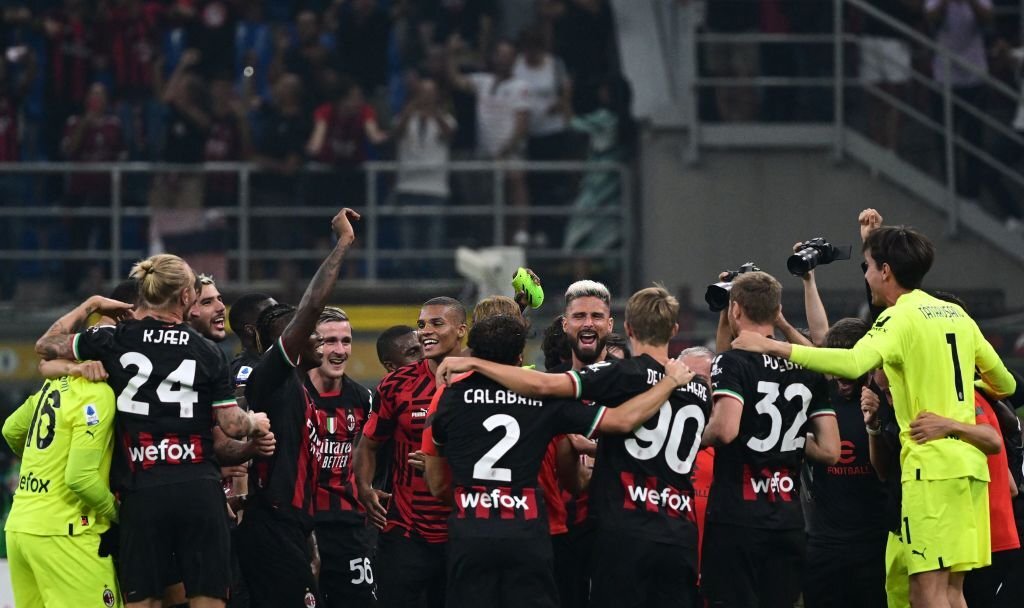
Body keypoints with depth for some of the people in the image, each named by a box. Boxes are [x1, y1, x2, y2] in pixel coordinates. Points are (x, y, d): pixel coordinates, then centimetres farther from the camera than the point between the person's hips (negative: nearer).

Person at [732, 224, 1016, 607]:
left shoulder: (901, 317, -6)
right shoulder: (956, 315, 17)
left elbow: (853, 364, -26)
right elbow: (1005, 384, 24)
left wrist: (773, 347, -24)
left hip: (932, 464, -8)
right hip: (969, 464, 8)